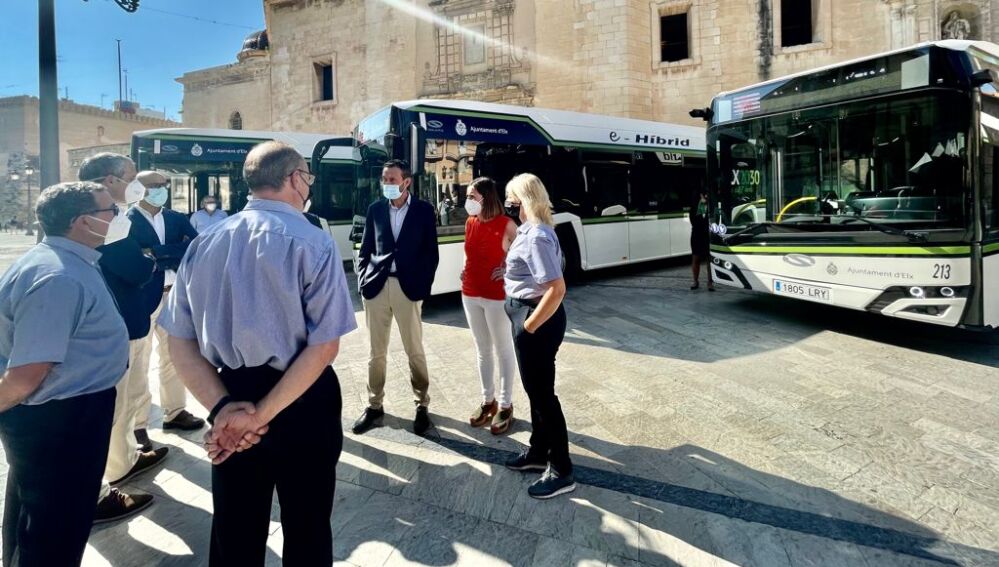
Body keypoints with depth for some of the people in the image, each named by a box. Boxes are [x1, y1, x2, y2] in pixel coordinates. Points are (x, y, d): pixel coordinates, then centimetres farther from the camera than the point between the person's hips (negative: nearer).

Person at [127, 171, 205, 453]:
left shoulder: (176, 219, 10)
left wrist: (156, 254, -15)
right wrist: (176, 253, -17)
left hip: (175, 295, 6)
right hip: (142, 298, -6)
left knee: (173, 356, 15)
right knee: (139, 362, 2)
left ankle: (175, 412, 29)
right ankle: (137, 425, 11)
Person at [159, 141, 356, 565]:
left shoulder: (204, 244, 1)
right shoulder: (312, 244, -15)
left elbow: (180, 343, -1)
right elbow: (324, 346, -21)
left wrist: (222, 407, -8)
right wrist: (262, 414, -16)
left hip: (232, 395, 5)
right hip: (302, 405, -4)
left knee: (233, 531, 21)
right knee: (306, 528, 17)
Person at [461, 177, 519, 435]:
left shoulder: (506, 224, -14)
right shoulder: (470, 222, 5)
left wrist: (507, 268, -14)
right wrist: (467, 270, 6)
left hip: (497, 296, -6)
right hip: (470, 294, 7)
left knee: (503, 351, 7)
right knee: (482, 350, 16)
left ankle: (505, 406, 18)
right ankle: (488, 401, 30)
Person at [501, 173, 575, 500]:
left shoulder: (537, 237, -22)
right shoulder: (531, 230, 10)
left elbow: (557, 289, -28)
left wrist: (529, 327, -21)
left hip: (538, 318, -10)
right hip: (529, 314, 10)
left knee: (542, 392, -1)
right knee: (536, 388, 20)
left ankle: (561, 471, 12)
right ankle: (539, 452, 37)